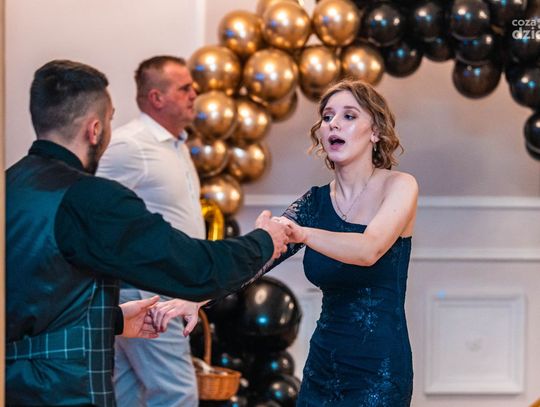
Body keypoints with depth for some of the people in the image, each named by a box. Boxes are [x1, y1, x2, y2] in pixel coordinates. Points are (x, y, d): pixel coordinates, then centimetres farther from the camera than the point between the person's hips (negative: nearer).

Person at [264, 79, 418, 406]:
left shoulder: (399, 186, -9)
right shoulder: (316, 202, 4)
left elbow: (369, 250, -27)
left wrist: (302, 234, -44)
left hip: (379, 370, -5)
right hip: (323, 365, 5)